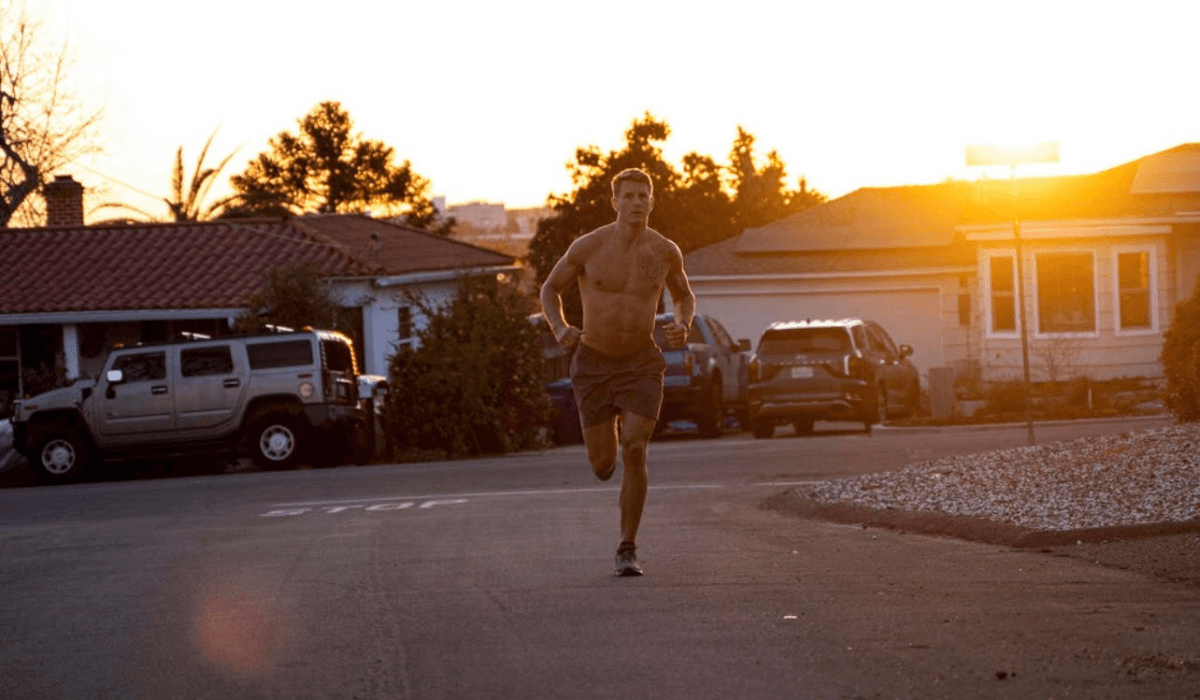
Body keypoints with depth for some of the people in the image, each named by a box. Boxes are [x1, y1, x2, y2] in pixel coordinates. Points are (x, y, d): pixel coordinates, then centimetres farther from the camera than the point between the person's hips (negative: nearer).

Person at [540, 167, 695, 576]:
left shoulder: (665, 251, -7)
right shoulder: (587, 247, -12)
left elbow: (685, 298, 11)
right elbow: (550, 289, 3)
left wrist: (683, 326, -13)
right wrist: (560, 330, -18)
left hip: (641, 365, 0)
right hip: (593, 364, 0)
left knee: (634, 454, -18)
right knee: (603, 467, 3)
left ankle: (628, 550, -4)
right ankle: (606, 445, 44)